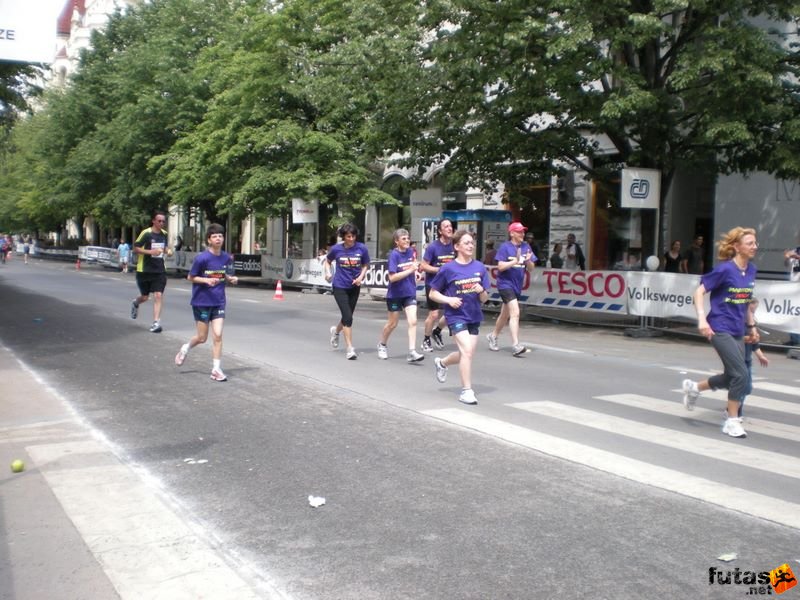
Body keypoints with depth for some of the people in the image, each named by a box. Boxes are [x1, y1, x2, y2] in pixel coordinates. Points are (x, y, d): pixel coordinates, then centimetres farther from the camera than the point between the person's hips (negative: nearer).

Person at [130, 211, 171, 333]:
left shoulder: (164, 234, 5)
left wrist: (167, 251, 0)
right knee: (144, 297, 10)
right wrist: (151, 252, -23)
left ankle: (156, 323, -9)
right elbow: (135, 249, -10)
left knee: (158, 295, -9)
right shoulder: (146, 233, -11)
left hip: (159, 271, 3)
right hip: (144, 270, -3)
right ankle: (135, 303, 47)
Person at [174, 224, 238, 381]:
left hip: (218, 302, 3)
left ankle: (216, 369, 5)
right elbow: (190, 277, -6)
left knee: (217, 335, -4)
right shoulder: (201, 258, -15)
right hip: (201, 301, -3)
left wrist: (231, 279, -5)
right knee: (202, 337, 6)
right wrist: (206, 280, -21)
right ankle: (185, 348, 38)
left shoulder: (226, 258, -1)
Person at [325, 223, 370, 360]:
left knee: (348, 316, 16)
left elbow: (365, 265, 6)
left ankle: (336, 330, 50)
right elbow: (328, 261, 10)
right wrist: (328, 272, -8)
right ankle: (350, 349, -5)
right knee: (348, 317, -12)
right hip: (339, 287, -3)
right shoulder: (336, 249, -8)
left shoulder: (361, 248, -7)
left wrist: (361, 276, -12)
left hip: (354, 287, 3)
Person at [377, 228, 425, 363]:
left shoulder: (411, 251, -1)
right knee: (392, 323, 12)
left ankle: (412, 352, -9)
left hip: (409, 293, 4)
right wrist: (410, 270, -27)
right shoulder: (394, 255, -16)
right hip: (395, 294, -3)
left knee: (413, 321, -11)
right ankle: (382, 345, 37)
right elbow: (392, 277, -25)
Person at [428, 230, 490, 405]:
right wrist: (449, 299, -16)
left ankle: (442, 363, 45)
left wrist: (481, 291, -17)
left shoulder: (479, 267, 1)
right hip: (456, 316, -5)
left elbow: (484, 299, 5)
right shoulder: (448, 268, -8)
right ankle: (466, 391, -6)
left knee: (467, 354, 14)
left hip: (474, 317, 5)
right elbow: (433, 293, 0)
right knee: (467, 351, -18)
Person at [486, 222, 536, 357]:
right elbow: (500, 266, -15)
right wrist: (515, 261, -27)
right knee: (515, 312, -19)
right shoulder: (505, 247, -10)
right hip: (505, 283, -7)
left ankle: (493, 336, 41)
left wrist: (528, 261, -16)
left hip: (517, 285, 7)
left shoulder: (526, 247, 4)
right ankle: (515, 345, -19)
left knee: (505, 314, 20)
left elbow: (531, 268, 5)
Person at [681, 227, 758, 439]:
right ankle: (732, 421, 4)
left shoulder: (751, 270, 6)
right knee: (741, 375, -12)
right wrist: (702, 319, -24)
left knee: (732, 377, 13)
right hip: (720, 330, -8)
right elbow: (699, 292, -13)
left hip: (737, 331, 8)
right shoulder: (725, 269, -15)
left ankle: (694, 387, 38)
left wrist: (751, 325, 19)